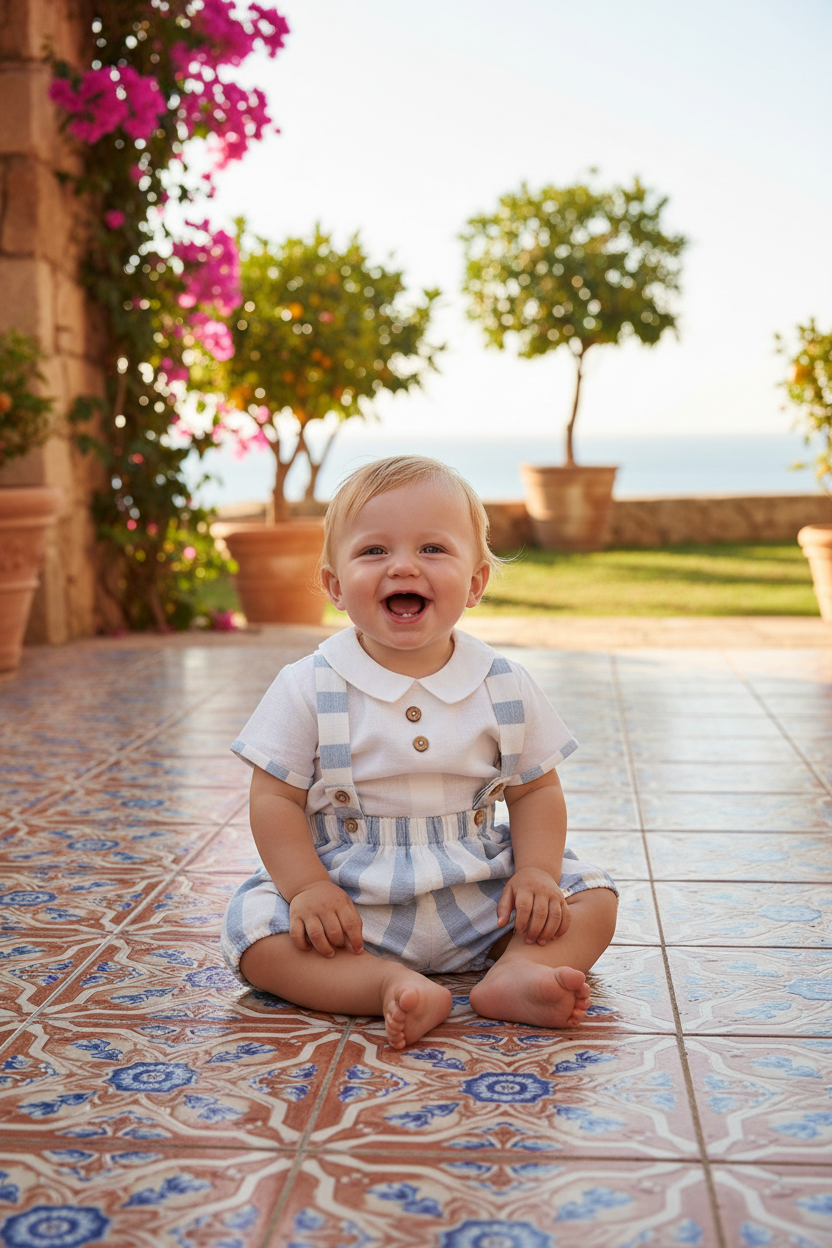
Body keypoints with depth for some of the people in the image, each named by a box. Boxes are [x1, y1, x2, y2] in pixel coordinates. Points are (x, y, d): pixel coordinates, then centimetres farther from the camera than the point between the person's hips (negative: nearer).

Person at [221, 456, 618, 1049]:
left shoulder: (505, 686, -2)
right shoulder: (309, 688, -8)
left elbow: (535, 790, 6)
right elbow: (277, 798, -5)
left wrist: (536, 872, -9)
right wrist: (308, 889, -18)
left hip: (481, 899, 2)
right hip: (349, 902, -2)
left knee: (593, 897, -10)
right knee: (254, 922, -24)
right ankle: (391, 985, -35)